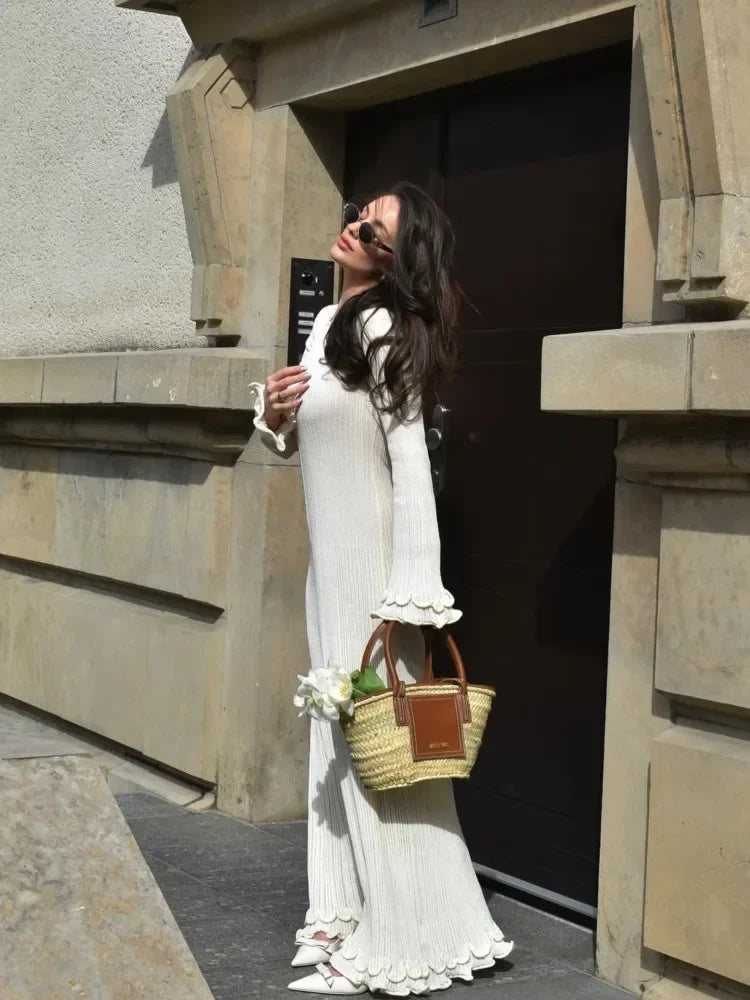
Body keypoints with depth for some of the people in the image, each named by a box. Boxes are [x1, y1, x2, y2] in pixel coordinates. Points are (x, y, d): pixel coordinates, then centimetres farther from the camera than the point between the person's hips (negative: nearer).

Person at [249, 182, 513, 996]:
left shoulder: (383, 329, -16)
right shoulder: (327, 322, 10)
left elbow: (410, 461, -20)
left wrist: (413, 588, -24)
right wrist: (273, 415, -2)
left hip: (376, 555, -9)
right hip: (328, 556, 9)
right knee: (341, 732, 14)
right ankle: (356, 914, 26)